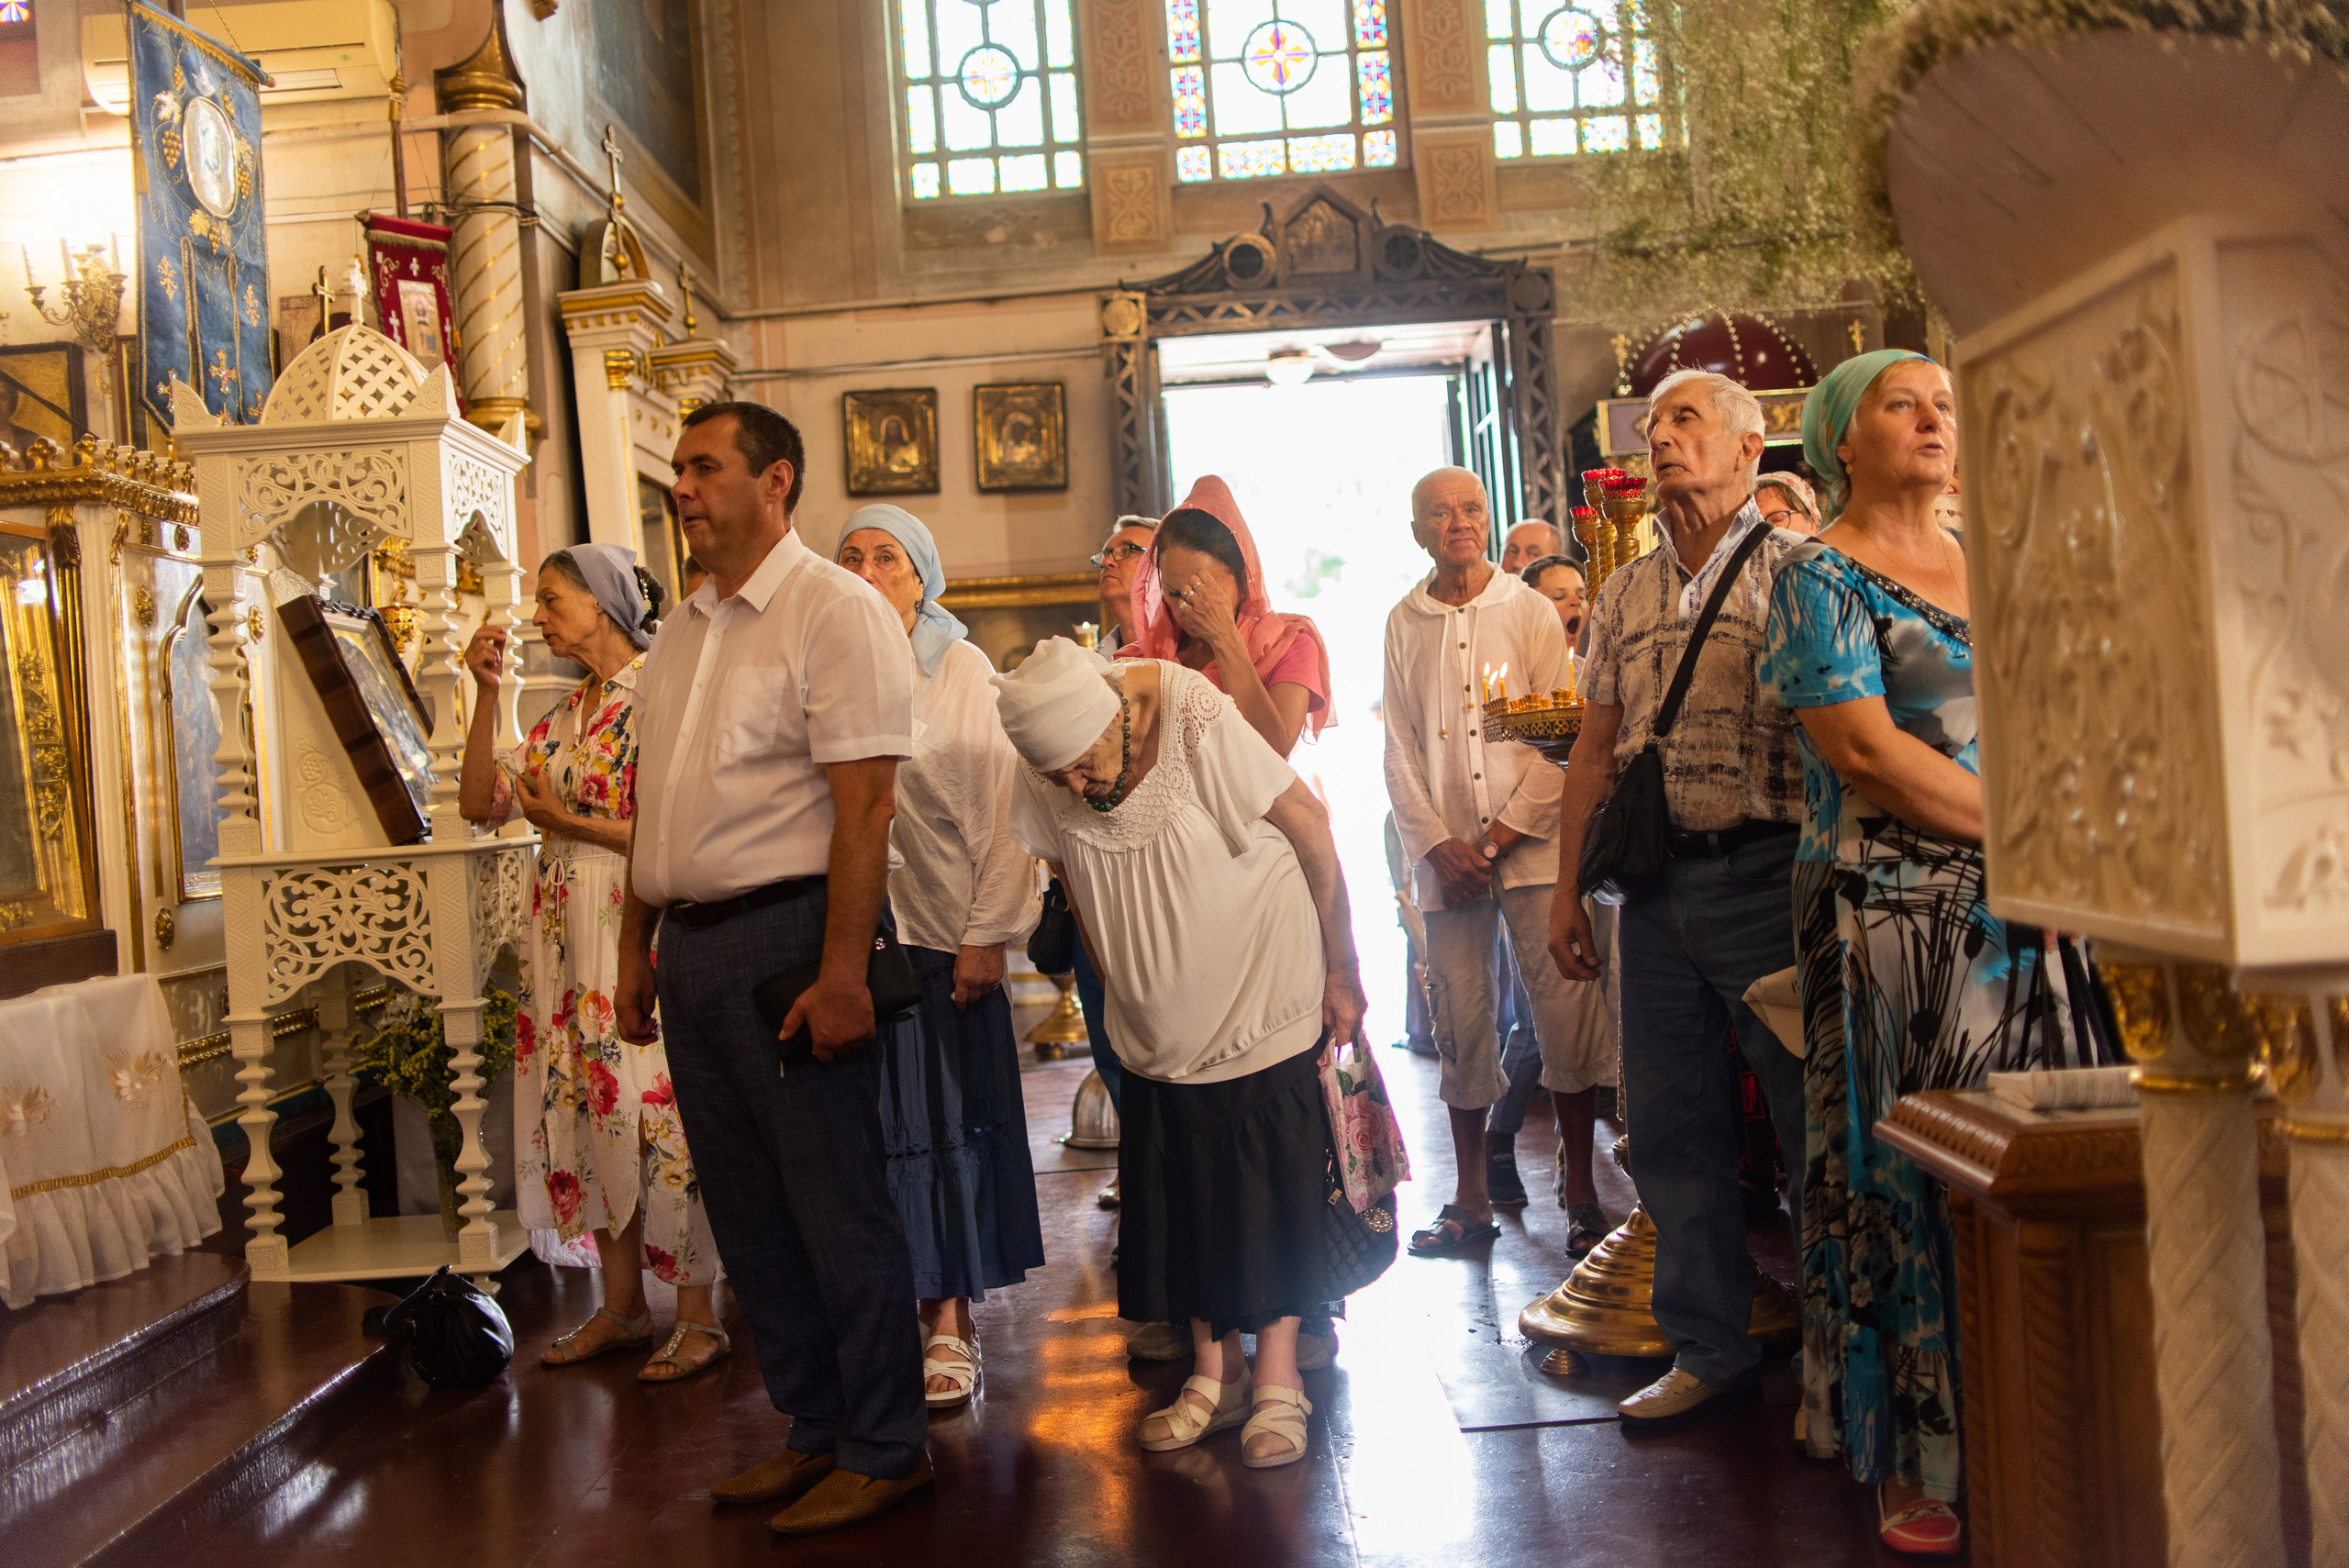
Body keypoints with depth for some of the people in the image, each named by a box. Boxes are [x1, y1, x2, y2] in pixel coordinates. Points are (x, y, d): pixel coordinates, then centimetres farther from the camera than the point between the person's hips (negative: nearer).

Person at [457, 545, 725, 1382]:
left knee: (655, 1112, -5)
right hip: (569, 937, 8)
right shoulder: (567, 714, 15)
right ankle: (622, 1306, 20)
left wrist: (567, 820, -12)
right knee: (586, 1112, 9)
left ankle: (698, 1316, 6)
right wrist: (486, 694, 4)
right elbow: (481, 802, 11)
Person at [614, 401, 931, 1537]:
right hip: (694, 947, 8)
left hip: (784, 935, -8)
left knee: (837, 1207, 1)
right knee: (746, 1208, 14)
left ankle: (884, 1450, 15)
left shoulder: (833, 610, -10)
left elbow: (863, 804, -17)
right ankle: (816, 1430, 28)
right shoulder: (681, 631, 16)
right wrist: (637, 947, 17)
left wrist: (841, 971, -22)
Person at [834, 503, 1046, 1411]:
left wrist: (988, 934, -8)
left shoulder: (963, 672, 2)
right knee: (867, 1125, 4)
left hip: (941, 936, -2)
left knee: (945, 1121, 3)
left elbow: (1000, 808, -2)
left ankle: (950, 1320, 10)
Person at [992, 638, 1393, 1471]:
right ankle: (1215, 1374, 22)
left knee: (1276, 1191, 1)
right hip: (1159, 1026, 4)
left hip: (1264, 1003, -4)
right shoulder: (1046, 778, -12)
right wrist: (1114, 982, 9)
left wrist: (1342, 974, -10)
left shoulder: (1201, 729, -25)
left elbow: (1312, 831, -16)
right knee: (1181, 1201, 7)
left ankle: (1277, 1381, 13)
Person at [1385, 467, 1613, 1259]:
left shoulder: (1530, 611, 4)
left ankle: (1581, 1188, 7)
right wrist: (1436, 843, -6)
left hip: (1533, 840, -2)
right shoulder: (1403, 624, 10)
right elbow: (1399, 749, 7)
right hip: (1446, 853, 2)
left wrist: (1504, 833, -10)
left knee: (1563, 1006, -5)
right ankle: (1471, 1199, 14)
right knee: (1459, 1016, 4)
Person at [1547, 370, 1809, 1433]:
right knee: (1669, 1127, 10)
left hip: (1766, 870, -5)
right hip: (1653, 886, 6)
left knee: (1814, 1115, 0)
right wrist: (1568, 889, 13)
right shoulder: (1623, 597, 16)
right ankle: (1710, 1352, 23)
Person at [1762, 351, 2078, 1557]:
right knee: (1901, 1173, -1)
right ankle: (1909, 1463, 10)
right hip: (1889, 907, -6)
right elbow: (1863, 748, -13)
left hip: (2016, 910, 6)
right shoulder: (1821, 577, -3)